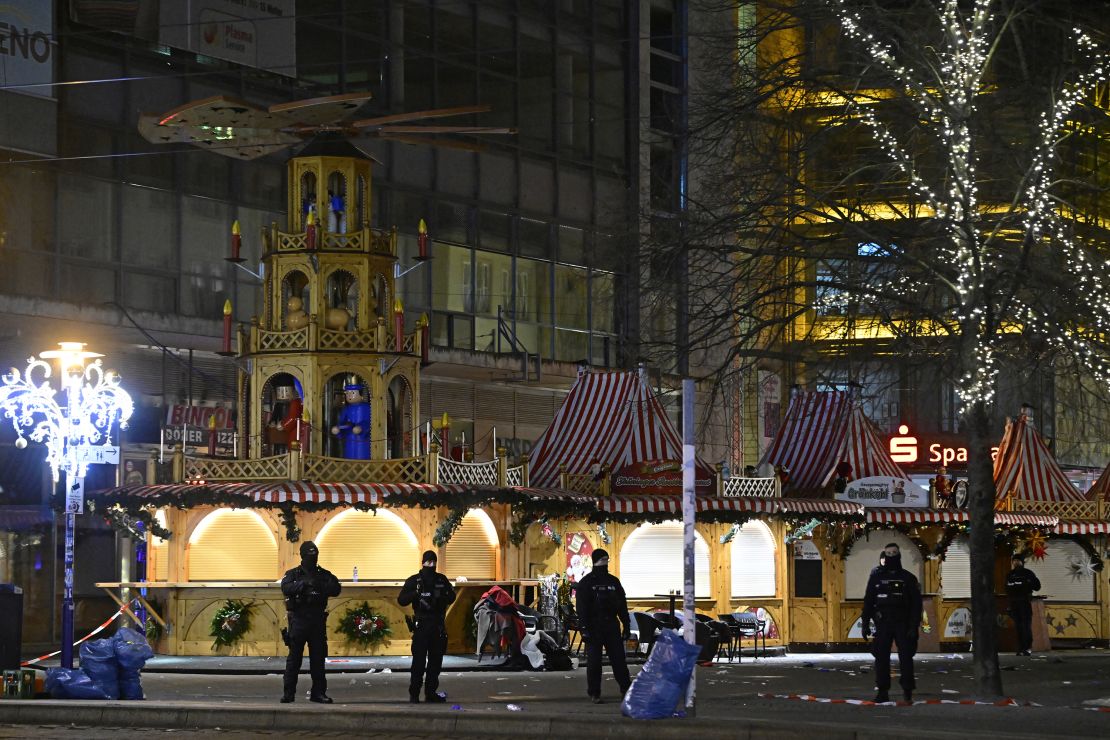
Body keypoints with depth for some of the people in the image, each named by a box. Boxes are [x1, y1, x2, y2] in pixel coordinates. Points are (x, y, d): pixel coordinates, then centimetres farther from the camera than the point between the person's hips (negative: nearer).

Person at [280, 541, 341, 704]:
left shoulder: (324, 574, 10)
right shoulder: (293, 574, 5)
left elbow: (336, 589, -5)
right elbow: (286, 588, -15)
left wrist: (321, 586, -20)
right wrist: (304, 583, -26)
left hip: (318, 621, 2)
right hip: (298, 621, -2)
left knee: (318, 658, 4)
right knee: (294, 657, -2)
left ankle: (318, 692, 10)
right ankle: (289, 692, 1)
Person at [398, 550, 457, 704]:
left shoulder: (442, 580, 12)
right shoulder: (414, 581, 1)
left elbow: (451, 597, 17)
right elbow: (401, 600, -4)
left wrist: (442, 597, -6)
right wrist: (416, 594, -20)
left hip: (438, 626, 4)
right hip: (421, 626, -4)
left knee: (436, 661, 7)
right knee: (419, 661, -9)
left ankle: (431, 692, 13)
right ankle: (414, 694, -6)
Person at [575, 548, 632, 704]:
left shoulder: (614, 581, 14)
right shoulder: (586, 583, 0)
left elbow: (622, 605, 17)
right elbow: (582, 608, -7)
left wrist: (626, 625, 11)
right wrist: (584, 628, -16)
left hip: (612, 626, 4)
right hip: (594, 626, -4)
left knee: (619, 658, 2)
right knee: (594, 661, -1)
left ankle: (625, 688, 7)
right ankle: (594, 693, 5)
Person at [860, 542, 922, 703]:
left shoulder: (908, 578, 3)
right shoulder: (876, 577, 8)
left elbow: (916, 604, 1)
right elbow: (868, 602, 10)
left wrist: (914, 626, -7)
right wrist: (865, 623, 4)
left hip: (903, 624, -2)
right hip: (883, 624, 2)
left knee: (906, 657, -4)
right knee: (881, 658, 1)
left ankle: (907, 690, 4)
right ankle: (883, 691, 6)